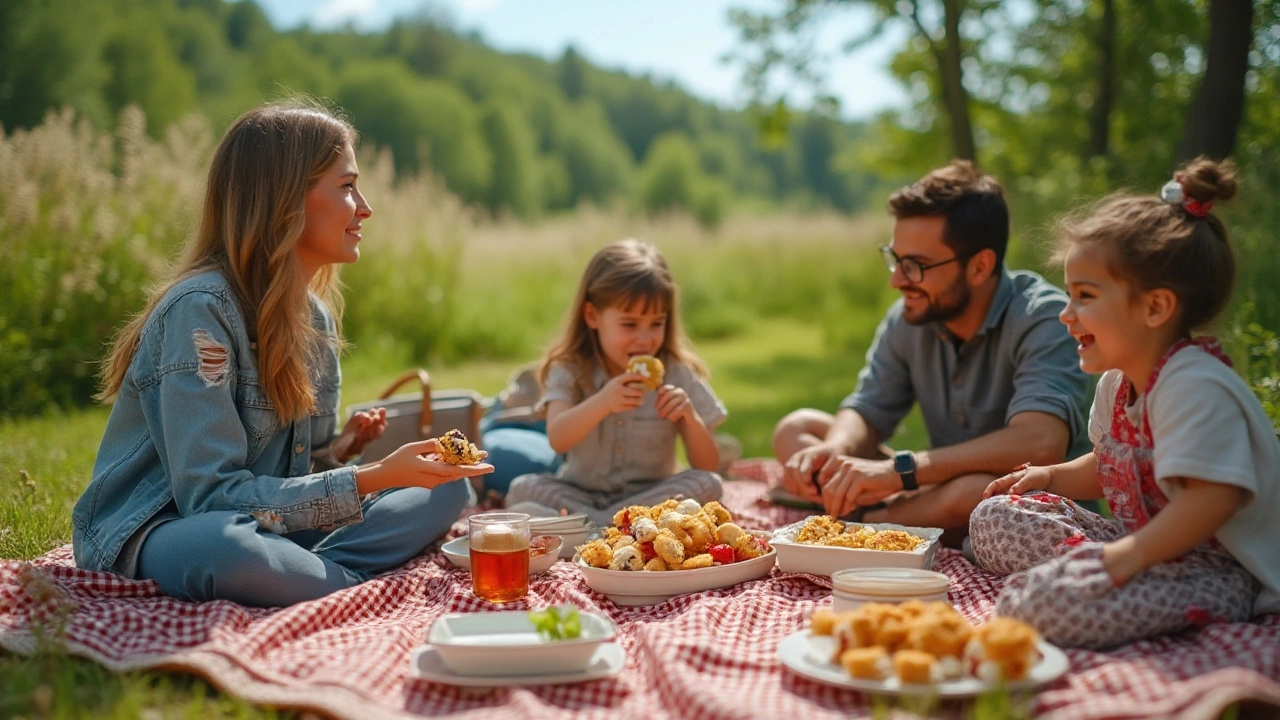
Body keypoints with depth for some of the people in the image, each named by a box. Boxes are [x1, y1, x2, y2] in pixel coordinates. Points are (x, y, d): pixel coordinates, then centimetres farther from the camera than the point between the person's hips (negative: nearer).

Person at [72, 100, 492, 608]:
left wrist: (337, 450, -12)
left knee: (444, 489, -2)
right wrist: (374, 479, -28)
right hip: (153, 531, -8)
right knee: (230, 550, -43)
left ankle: (316, 572, -22)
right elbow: (210, 495, -24)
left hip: (265, 519, 8)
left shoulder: (315, 316, 6)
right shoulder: (201, 308, -20)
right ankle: (364, 585, -18)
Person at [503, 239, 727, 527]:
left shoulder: (677, 375, -2)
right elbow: (557, 440, -20)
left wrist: (690, 418, -23)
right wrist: (602, 403, -35)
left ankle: (591, 525, -29)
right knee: (523, 488, -25)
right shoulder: (570, 371, -2)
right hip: (580, 493, -1)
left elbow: (708, 467, -4)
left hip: (650, 497, 1)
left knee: (708, 485, -27)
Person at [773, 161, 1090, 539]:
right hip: (946, 489, 6)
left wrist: (901, 469, -40)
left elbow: (1040, 443, -37)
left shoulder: (1042, 319, -22)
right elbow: (866, 412, 3)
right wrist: (834, 451, -23)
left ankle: (862, 521, -16)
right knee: (796, 429, -2)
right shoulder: (907, 317, -2)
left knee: (975, 489, -42)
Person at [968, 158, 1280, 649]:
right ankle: (1085, 570, -6)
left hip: (1217, 569, -11)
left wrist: (1130, 555, -31)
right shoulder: (1118, 383, 11)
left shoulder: (1194, 385, -21)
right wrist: (1052, 476, 12)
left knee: (1043, 606, -35)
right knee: (994, 518, 11)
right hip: (1149, 540, 11)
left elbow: (1212, 497, -30)